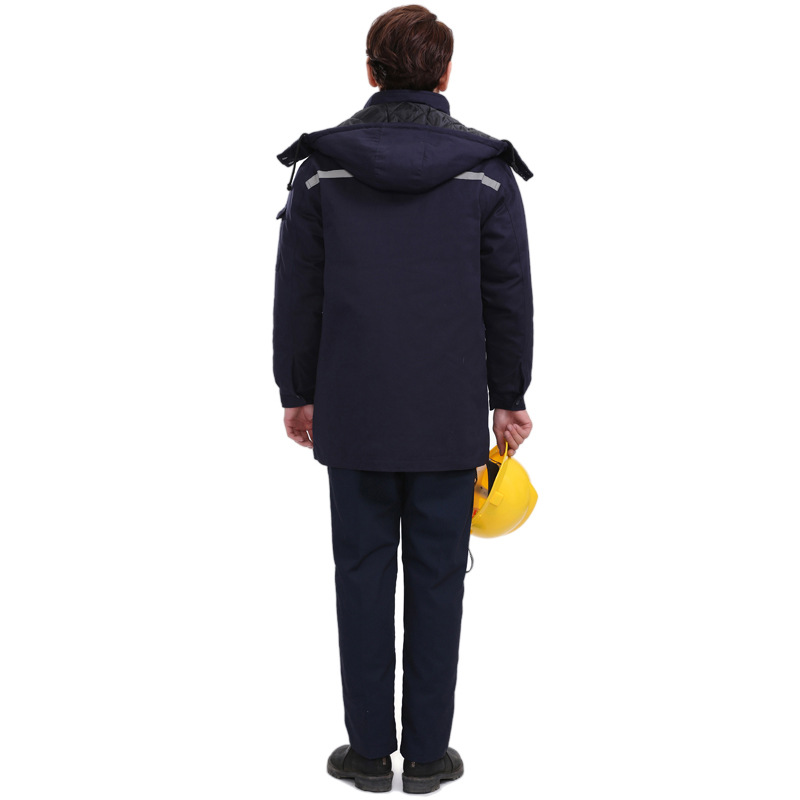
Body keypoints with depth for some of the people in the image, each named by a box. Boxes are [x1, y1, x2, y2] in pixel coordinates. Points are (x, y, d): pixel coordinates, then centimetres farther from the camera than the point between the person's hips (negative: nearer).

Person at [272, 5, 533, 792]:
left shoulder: (319, 166, -2)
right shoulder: (487, 170, -3)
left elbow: (298, 290, 2)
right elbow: (508, 294, 0)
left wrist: (296, 392, 12)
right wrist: (508, 397, 10)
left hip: (352, 413, 1)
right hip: (451, 416, 0)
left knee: (362, 575, 9)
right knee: (436, 579, 8)